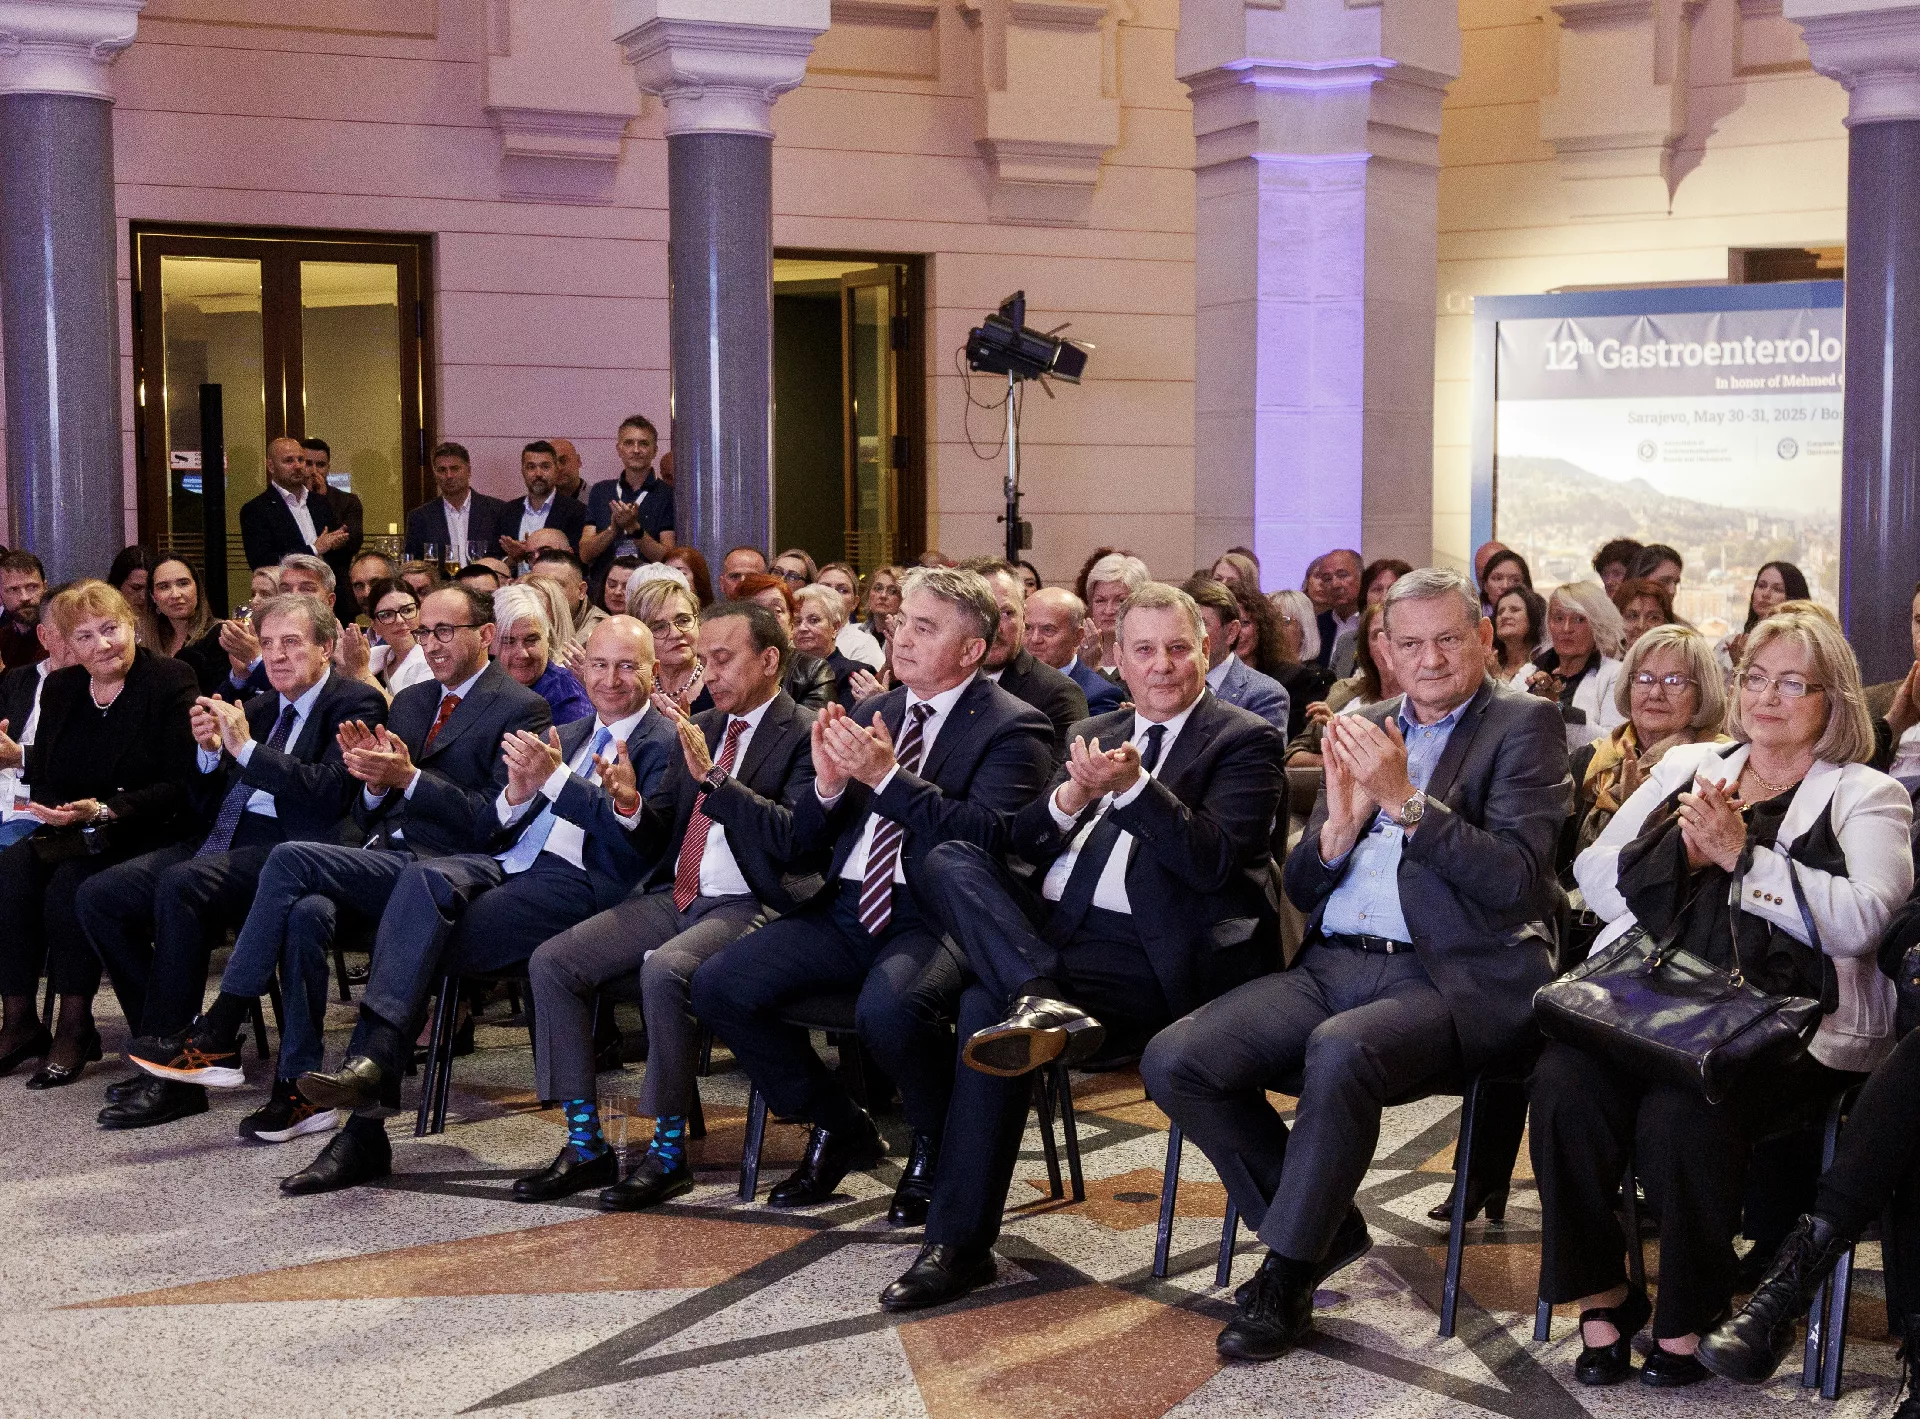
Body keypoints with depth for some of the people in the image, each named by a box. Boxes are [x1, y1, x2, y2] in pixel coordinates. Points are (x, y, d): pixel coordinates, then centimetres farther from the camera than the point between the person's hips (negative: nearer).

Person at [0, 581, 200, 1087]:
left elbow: (179, 785, -13)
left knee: (71, 882, -31)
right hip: (67, 831, 6)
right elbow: (52, 772, 18)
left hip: (144, 833, -6)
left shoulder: (171, 681, -9)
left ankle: (75, 1027, -19)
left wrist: (104, 812, -22)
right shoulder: (60, 688, 10)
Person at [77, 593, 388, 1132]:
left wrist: (246, 748, -13)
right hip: (223, 838, 8)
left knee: (181, 884, -32)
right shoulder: (259, 708, 23)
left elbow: (332, 792, -15)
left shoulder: (356, 704, 1)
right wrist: (211, 751, 0)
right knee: (98, 896, -9)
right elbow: (206, 802, 20)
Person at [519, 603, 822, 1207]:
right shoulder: (697, 729, 18)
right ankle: (585, 1145, -5)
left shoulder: (804, 736, -3)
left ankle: (669, 1153, -19)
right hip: (672, 899, 7)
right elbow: (659, 835, 18)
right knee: (551, 963, -11)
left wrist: (712, 776, -22)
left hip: (747, 907, -7)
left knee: (663, 972, -35)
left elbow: (794, 836, -18)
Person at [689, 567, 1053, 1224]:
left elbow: (985, 836, -19)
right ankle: (838, 1126, 10)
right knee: (718, 986, -11)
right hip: (847, 909, 7)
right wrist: (829, 784, -6)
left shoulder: (1014, 727, -2)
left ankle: (938, 1146, -4)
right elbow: (807, 841, 16)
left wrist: (887, 777, -22)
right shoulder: (873, 713, 16)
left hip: (937, 918, -7)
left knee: (889, 1009, -37)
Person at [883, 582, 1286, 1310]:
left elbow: (1214, 860, -12)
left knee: (986, 1003, -29)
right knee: (950, 861, -17)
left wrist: (1134, 786, -23)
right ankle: (1042, 1003, -38)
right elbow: (1026, 841, 12)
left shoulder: (1245, 741, 3)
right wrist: (1071, 798, -10)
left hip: (1152, 955, -7)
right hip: (1051, 925, 7)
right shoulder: (1094, 733, 22)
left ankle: (960, 1244, -23)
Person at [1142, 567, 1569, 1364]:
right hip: (1334, 966, 6)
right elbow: (1300, 889, 16)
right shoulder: (1363, 732, 20)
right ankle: (1328, 1229, 5)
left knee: (1341, 1050, -37)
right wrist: (1342, 821, -4)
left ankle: (1286, 1274, -17)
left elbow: (1517, 882, -10)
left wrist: (1406, 801, -16)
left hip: (1454, 980, -6)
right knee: (1174, 1062, -14)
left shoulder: (1523, 728, 4)